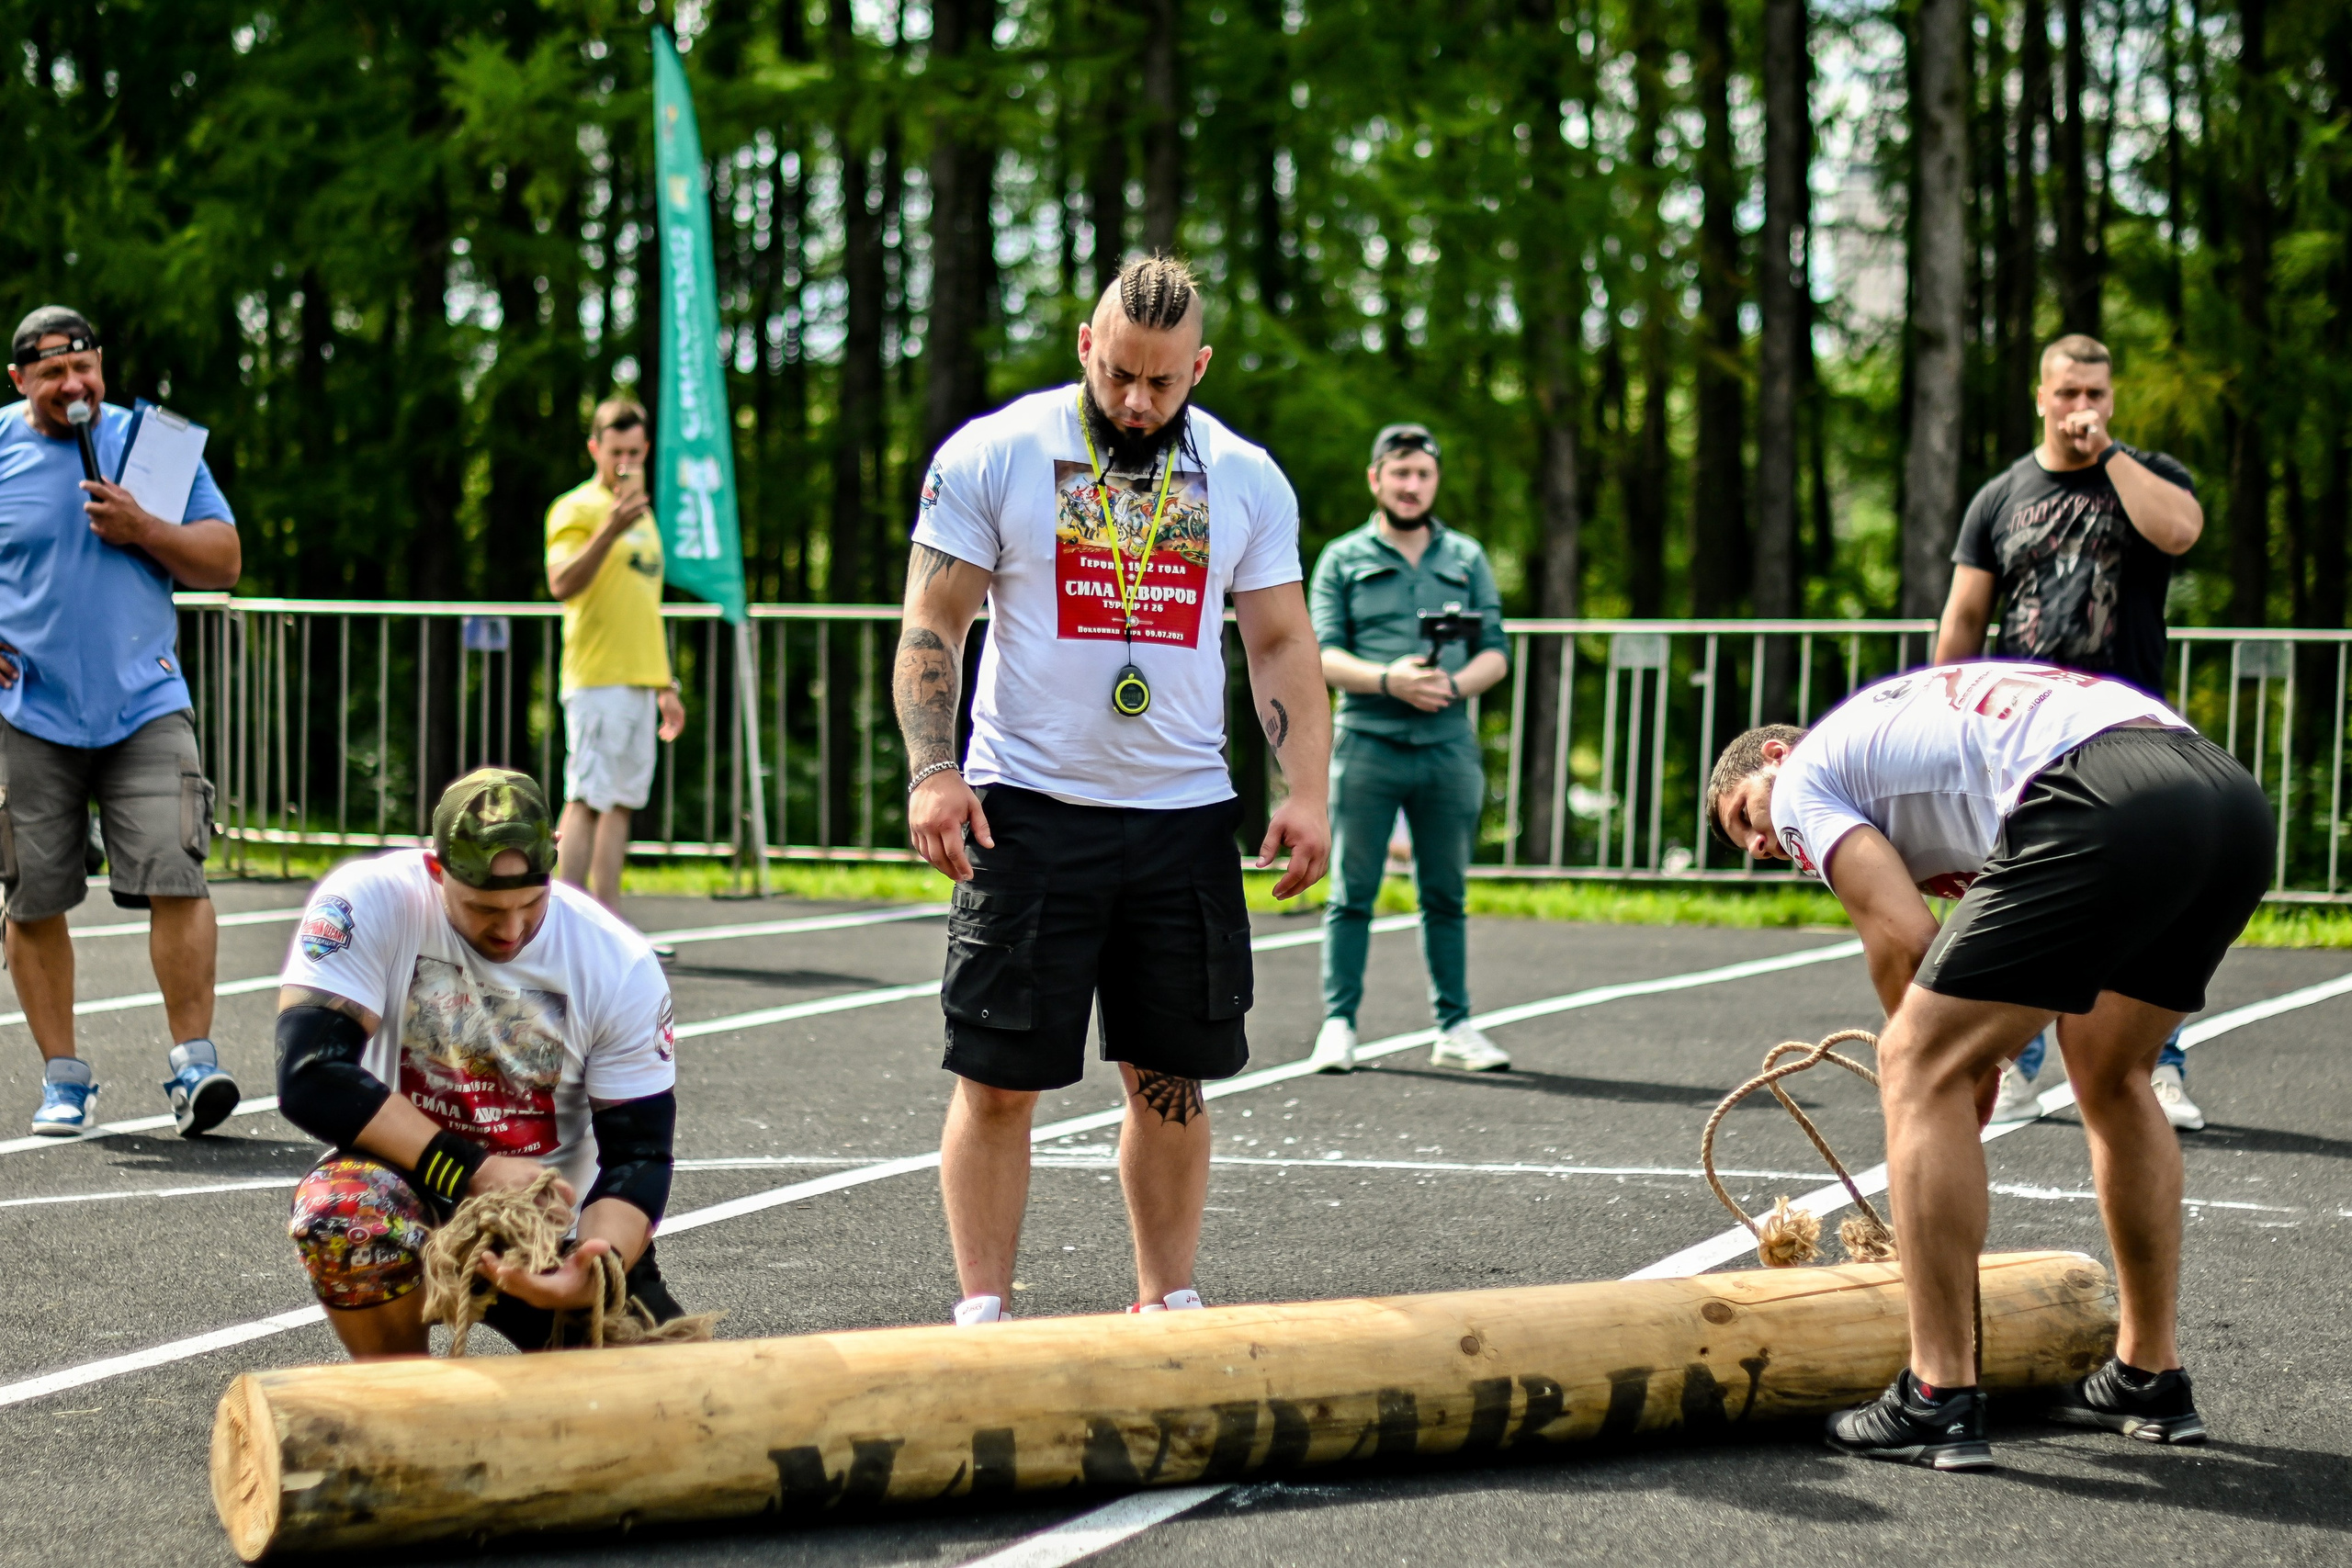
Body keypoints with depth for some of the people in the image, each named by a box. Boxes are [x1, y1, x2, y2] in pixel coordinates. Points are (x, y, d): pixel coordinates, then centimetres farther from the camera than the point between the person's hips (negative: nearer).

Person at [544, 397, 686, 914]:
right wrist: (608, 531, -31)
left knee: (622, 802, 7)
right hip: (596, 680, -8)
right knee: (586, 801, -11)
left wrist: (665, 686, 23)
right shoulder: (575, 508, -4)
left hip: (641, 680, 8)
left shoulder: (642, 513, 21)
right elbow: (561, 585, -19)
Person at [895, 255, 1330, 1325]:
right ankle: (982, 1308, 5)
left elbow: (1281, 644, 11)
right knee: (998, 1077, -3)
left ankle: (1166, 1300, 18)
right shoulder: (992, 454, -1)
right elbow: (931, 625, -1)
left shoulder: (1246, 479, 8)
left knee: (1171, 1078, 6)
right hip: (1028, 814, -3)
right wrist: (932, 770, -14)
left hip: (1186, 817, 3)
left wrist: (1307, 792, -1)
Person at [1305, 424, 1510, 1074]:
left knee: (1446, 895, 6)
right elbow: (1323, 656, 0)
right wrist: (1387, 679, -18)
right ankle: (1338, 1026, -1)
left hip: (1448, 746, 2)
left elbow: (1494, 654, 11)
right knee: (1352, 892, -4)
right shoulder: (1343, 559, 9)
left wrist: (1453, 686, -10)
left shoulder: (1466, 558, 16)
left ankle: (1454, 1027, 11)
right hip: (1367, 745, -2)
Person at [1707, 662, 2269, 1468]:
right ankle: (2151, 1378, 34)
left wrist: (1942, 1064, 18)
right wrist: (1986, 1058, 31)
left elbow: (1903, 936, 4)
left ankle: (1940, 1400, -3)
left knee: (1920, 1067, 1)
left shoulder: (1800, 781, 17)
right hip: (2236, 797, 9)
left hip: (2108, 810, -9)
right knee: (2112, 1076, 29)